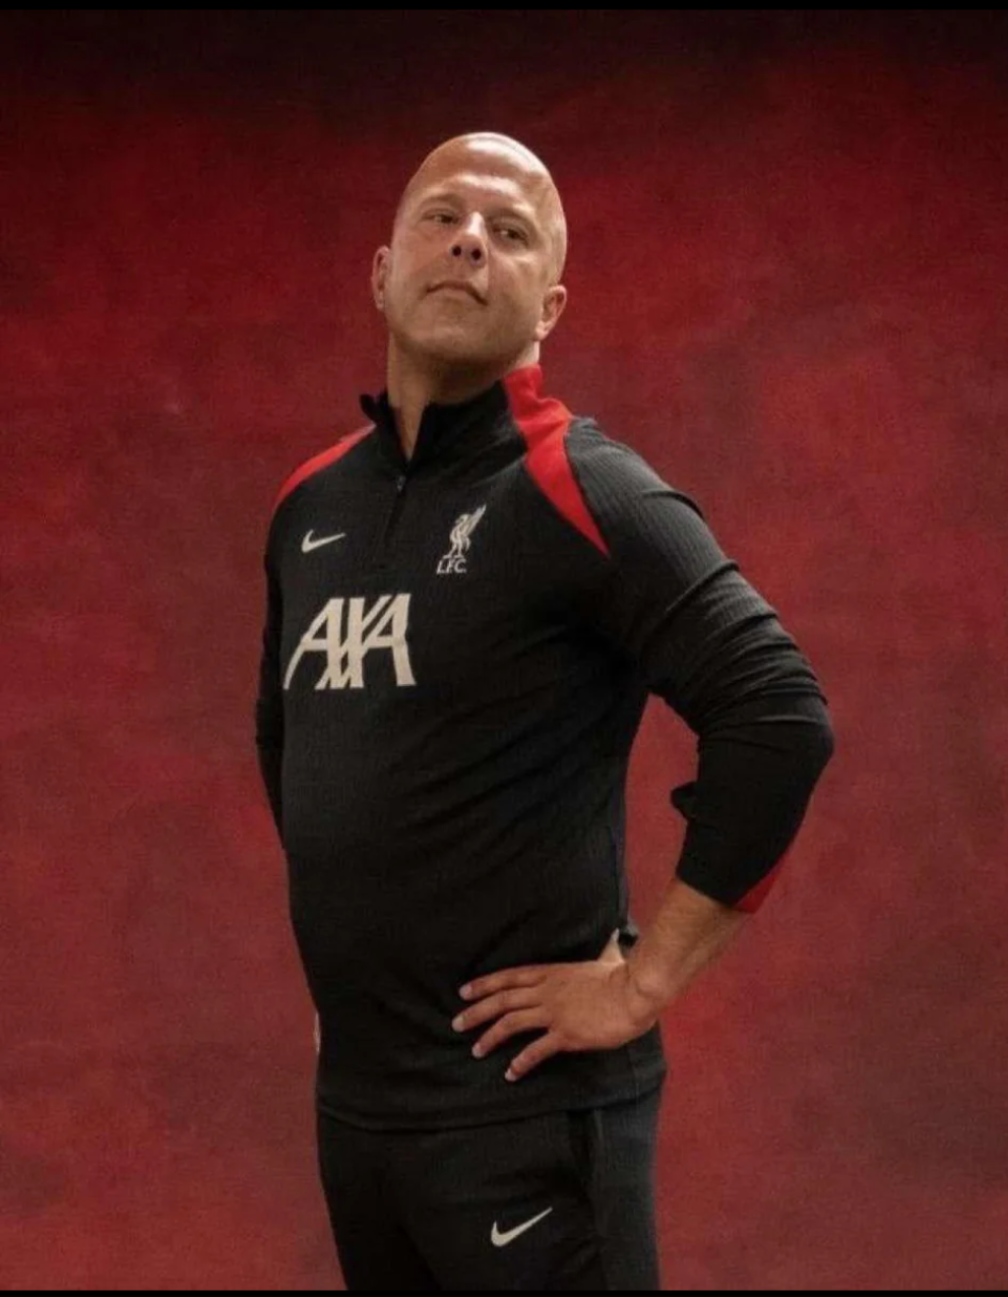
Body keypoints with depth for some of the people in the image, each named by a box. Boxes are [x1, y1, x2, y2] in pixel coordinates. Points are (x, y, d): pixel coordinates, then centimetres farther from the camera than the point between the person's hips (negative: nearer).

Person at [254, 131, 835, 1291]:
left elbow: (781, 717, -20)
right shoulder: (311, 504, 9)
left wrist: (646, 980, -17)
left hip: (527, 1105, -7)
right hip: (352, 1095, 7)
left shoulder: (578, 490, -12)